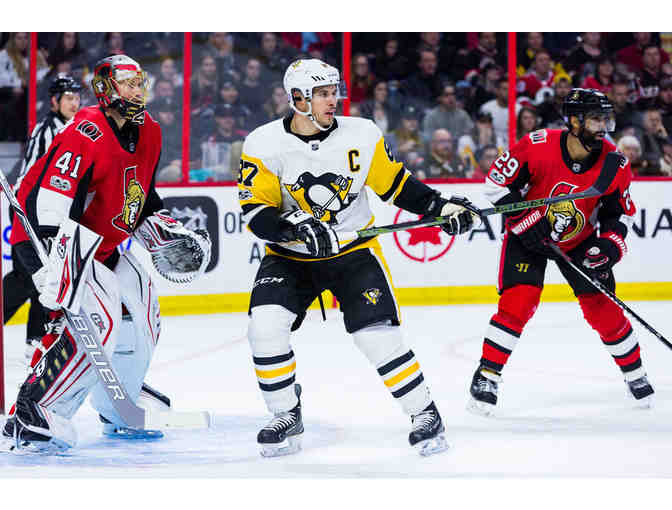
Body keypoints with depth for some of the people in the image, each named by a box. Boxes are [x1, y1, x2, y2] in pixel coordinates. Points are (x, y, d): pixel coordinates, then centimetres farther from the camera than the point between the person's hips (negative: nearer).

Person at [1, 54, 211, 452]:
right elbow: (47, 209, -33)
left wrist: (164, 231, 13)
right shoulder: (86, 136, -25)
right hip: (44, 241, -10)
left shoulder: (148, 134, 4)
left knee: (142, 314, 13)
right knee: (99, 321, -26)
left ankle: (120, 415, 29)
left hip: (102, 244, 10)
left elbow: (141, 195, 23)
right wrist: (55, 272, -39)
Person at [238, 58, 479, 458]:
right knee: (265, 327, -19)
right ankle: (287, 417, 0)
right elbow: (256, 211, -16)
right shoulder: (264, 145, -12)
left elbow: (394, 182, 5)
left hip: (354, 251, 0)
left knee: (377, 333, -15)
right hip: (290, 258, 0)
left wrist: (441, 206, -5)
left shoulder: (361, 135, -8)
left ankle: (425, 414, 4)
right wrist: (294, 228, -34)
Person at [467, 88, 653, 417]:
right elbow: (497, 182, -16)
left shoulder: (614, 165, -17)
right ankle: (487, 375, -7)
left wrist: (609, 247, -19)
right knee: (518, 302, -18)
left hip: (581, 240, 3)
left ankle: (635, 374, 21)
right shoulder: (537, 147, -27)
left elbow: (620, 212, -3)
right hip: (528, 236, -3)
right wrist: (524, 222, -23)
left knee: (602, 307, 0)